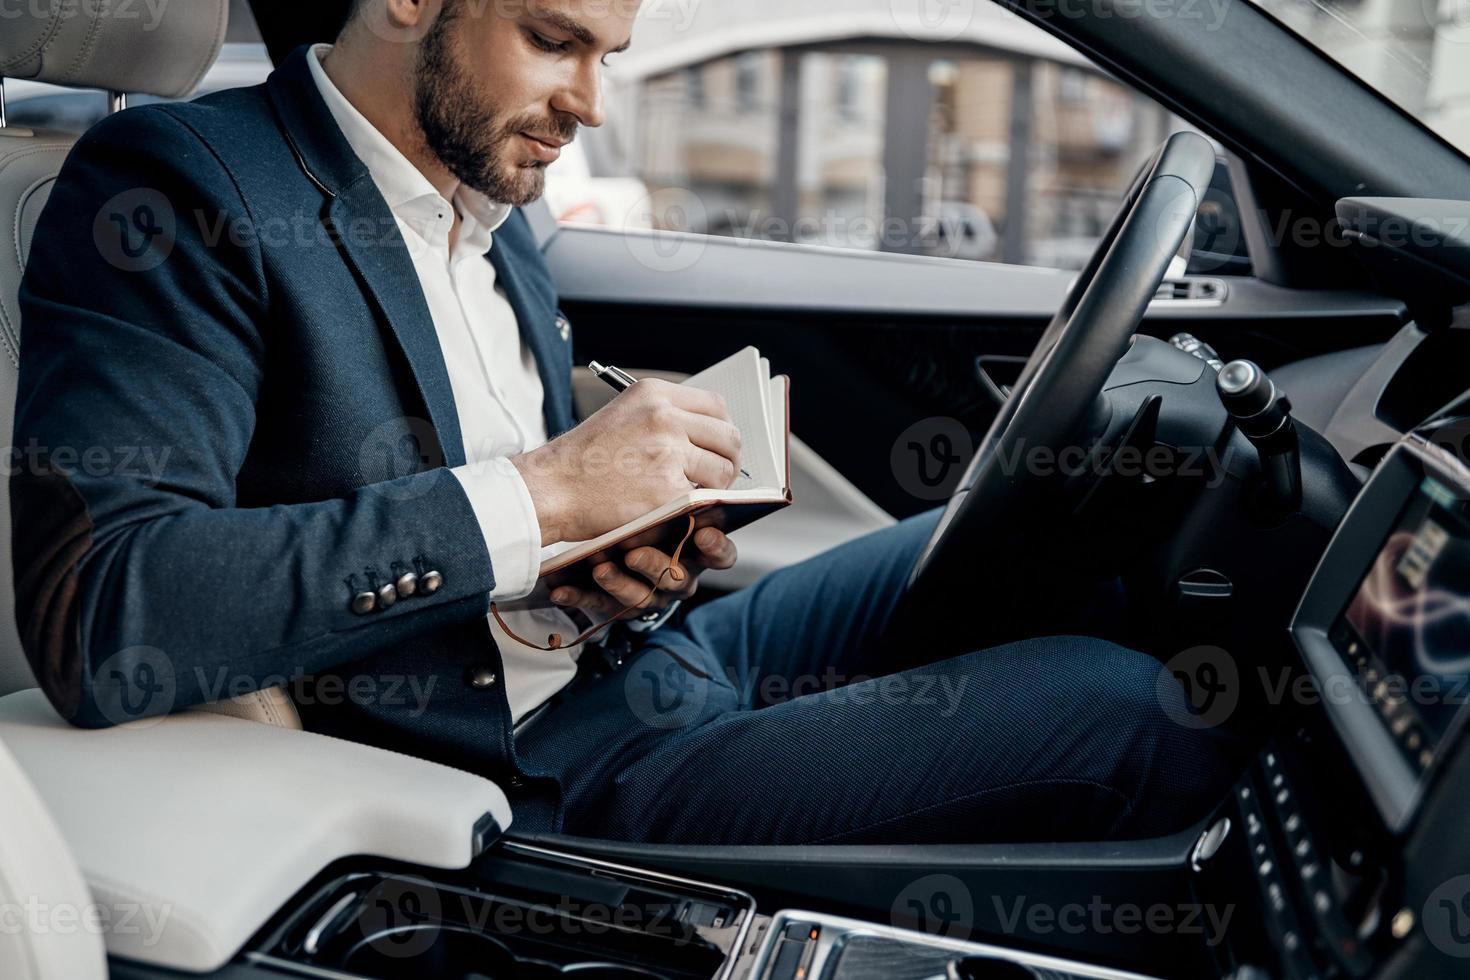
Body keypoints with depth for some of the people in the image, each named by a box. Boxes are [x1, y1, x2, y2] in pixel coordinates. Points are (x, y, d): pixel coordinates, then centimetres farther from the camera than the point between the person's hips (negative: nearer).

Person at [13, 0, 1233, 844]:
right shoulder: (181, 187, -14)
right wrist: (536, 495, -28)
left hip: (640, 652, 9)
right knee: (1121, 710, -14)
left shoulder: (494, 219, 12)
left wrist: (627, 537, -4)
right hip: (543, 772, -9)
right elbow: (98, 620, -27)